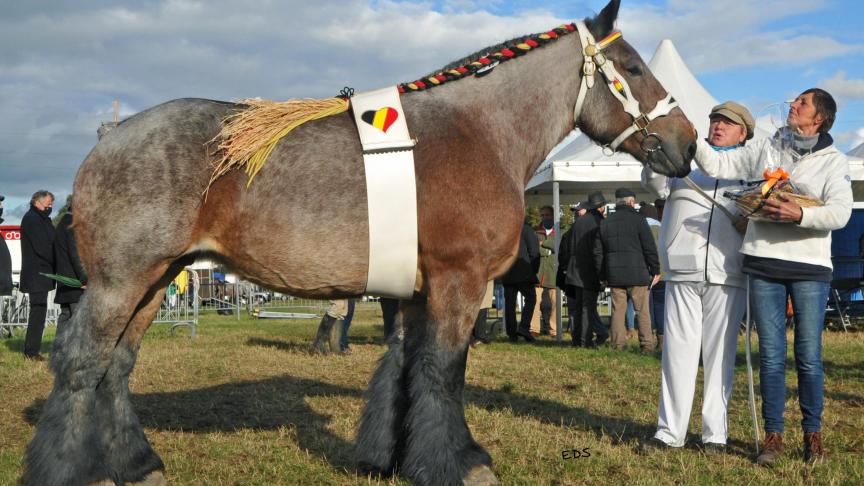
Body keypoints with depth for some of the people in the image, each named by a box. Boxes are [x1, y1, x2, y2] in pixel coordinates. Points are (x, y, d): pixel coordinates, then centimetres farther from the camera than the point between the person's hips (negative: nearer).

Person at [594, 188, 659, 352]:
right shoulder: (638, 219, -4)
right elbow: (650, 248, -6)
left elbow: (598, 252, 12)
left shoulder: (605, 223, 10)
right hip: (637, 274, -4)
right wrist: (655, 270, 2)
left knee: (618, 310, 6)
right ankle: (647, 344, -3)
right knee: (642, 311, 0)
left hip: (615, 275, 4)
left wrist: (602, 275, 18)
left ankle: (618, 343, 4)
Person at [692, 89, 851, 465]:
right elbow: (718, 166, 8)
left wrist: (799, 214, -21)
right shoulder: (764, 149, 13)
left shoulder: (834, 161, 4)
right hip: (763, 264, 2)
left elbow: (840, 213, -7)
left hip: (810, 268, -2)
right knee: (771, 356, 3)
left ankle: (812, 434, 17)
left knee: (809, 357, 0)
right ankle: (773, 435, 11)